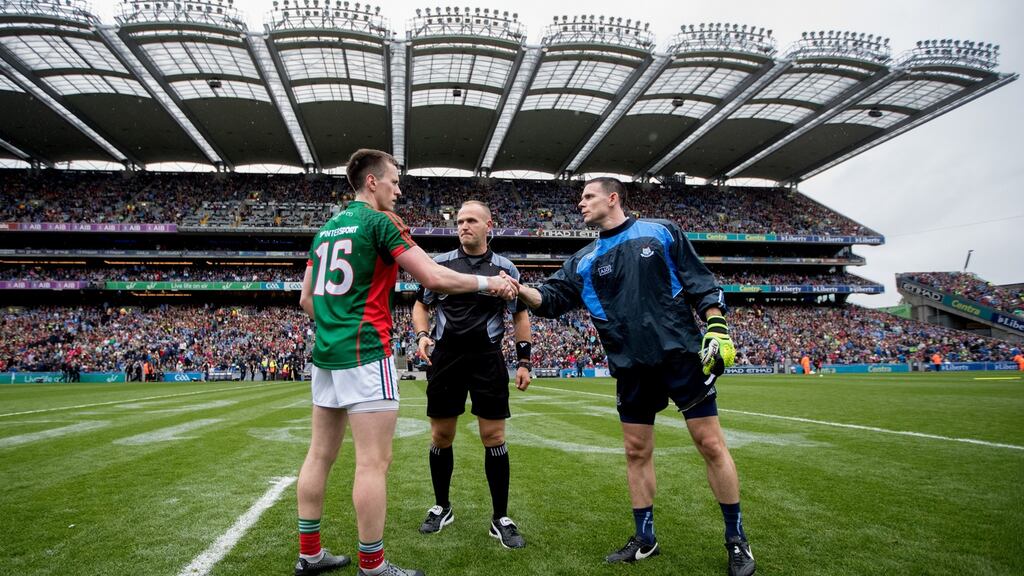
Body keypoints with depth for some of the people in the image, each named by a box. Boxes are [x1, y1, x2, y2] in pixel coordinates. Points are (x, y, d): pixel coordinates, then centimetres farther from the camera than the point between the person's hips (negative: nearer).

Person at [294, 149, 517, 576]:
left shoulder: (326, 229, 16)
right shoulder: (381, 220, -7)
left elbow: (306, 300, 18)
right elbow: (433, 278, -13)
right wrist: (488, 282, -2)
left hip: (326, 353, 9)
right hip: (365, 354, -9)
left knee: (320, 455, 13)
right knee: (374, 462, -2)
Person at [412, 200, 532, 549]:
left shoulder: (505, 268, 3)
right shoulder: (440, 264, 5)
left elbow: (520, 315, 8)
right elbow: (421, 304, 14)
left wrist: (524, 361, 2)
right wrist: (422, 335, -6)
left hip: (487, 359, -1)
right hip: (445, 357, 1)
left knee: (493, 436, 0)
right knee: (441, 435, 8)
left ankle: (500, 518, 13)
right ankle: (442, 508, 28)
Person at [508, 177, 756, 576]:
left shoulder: (662, 233, 4)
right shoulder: (583, 262, 11)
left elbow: (701, 284, 3)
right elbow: (551, 300, 3)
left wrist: (717, 329, -7)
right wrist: (520, 289, -16)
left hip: (681, 353, -3)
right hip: (631, 366, 4)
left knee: (710, 443, 0)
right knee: (637, 452, 9)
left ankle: (736, 540, 17)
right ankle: (645, 540, 25)